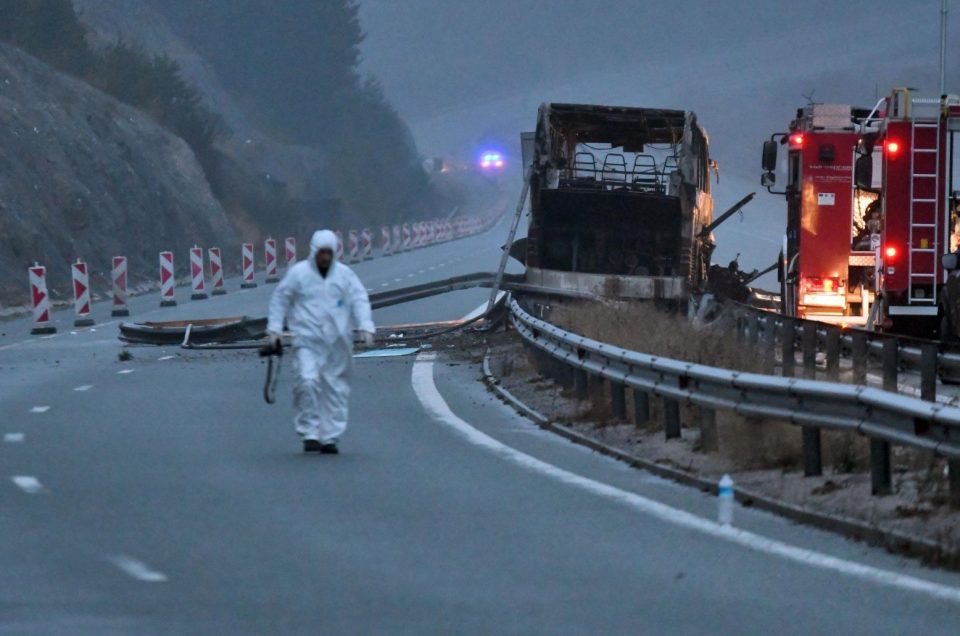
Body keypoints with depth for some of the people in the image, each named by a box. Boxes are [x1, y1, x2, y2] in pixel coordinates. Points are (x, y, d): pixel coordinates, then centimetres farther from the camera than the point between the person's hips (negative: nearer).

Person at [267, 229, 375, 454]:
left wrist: (365, 327, -11)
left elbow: (360, 300, 3)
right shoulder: (298, 273, 1)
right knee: (308, 381, -19)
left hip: (338, 343, 3)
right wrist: (274, 329, 3)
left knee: (336, 389, 3)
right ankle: (310, 433, -10)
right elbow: (279, 299, 8)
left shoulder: (345, 275, 6)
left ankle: (330, 438, 12)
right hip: (307, 342, -3)